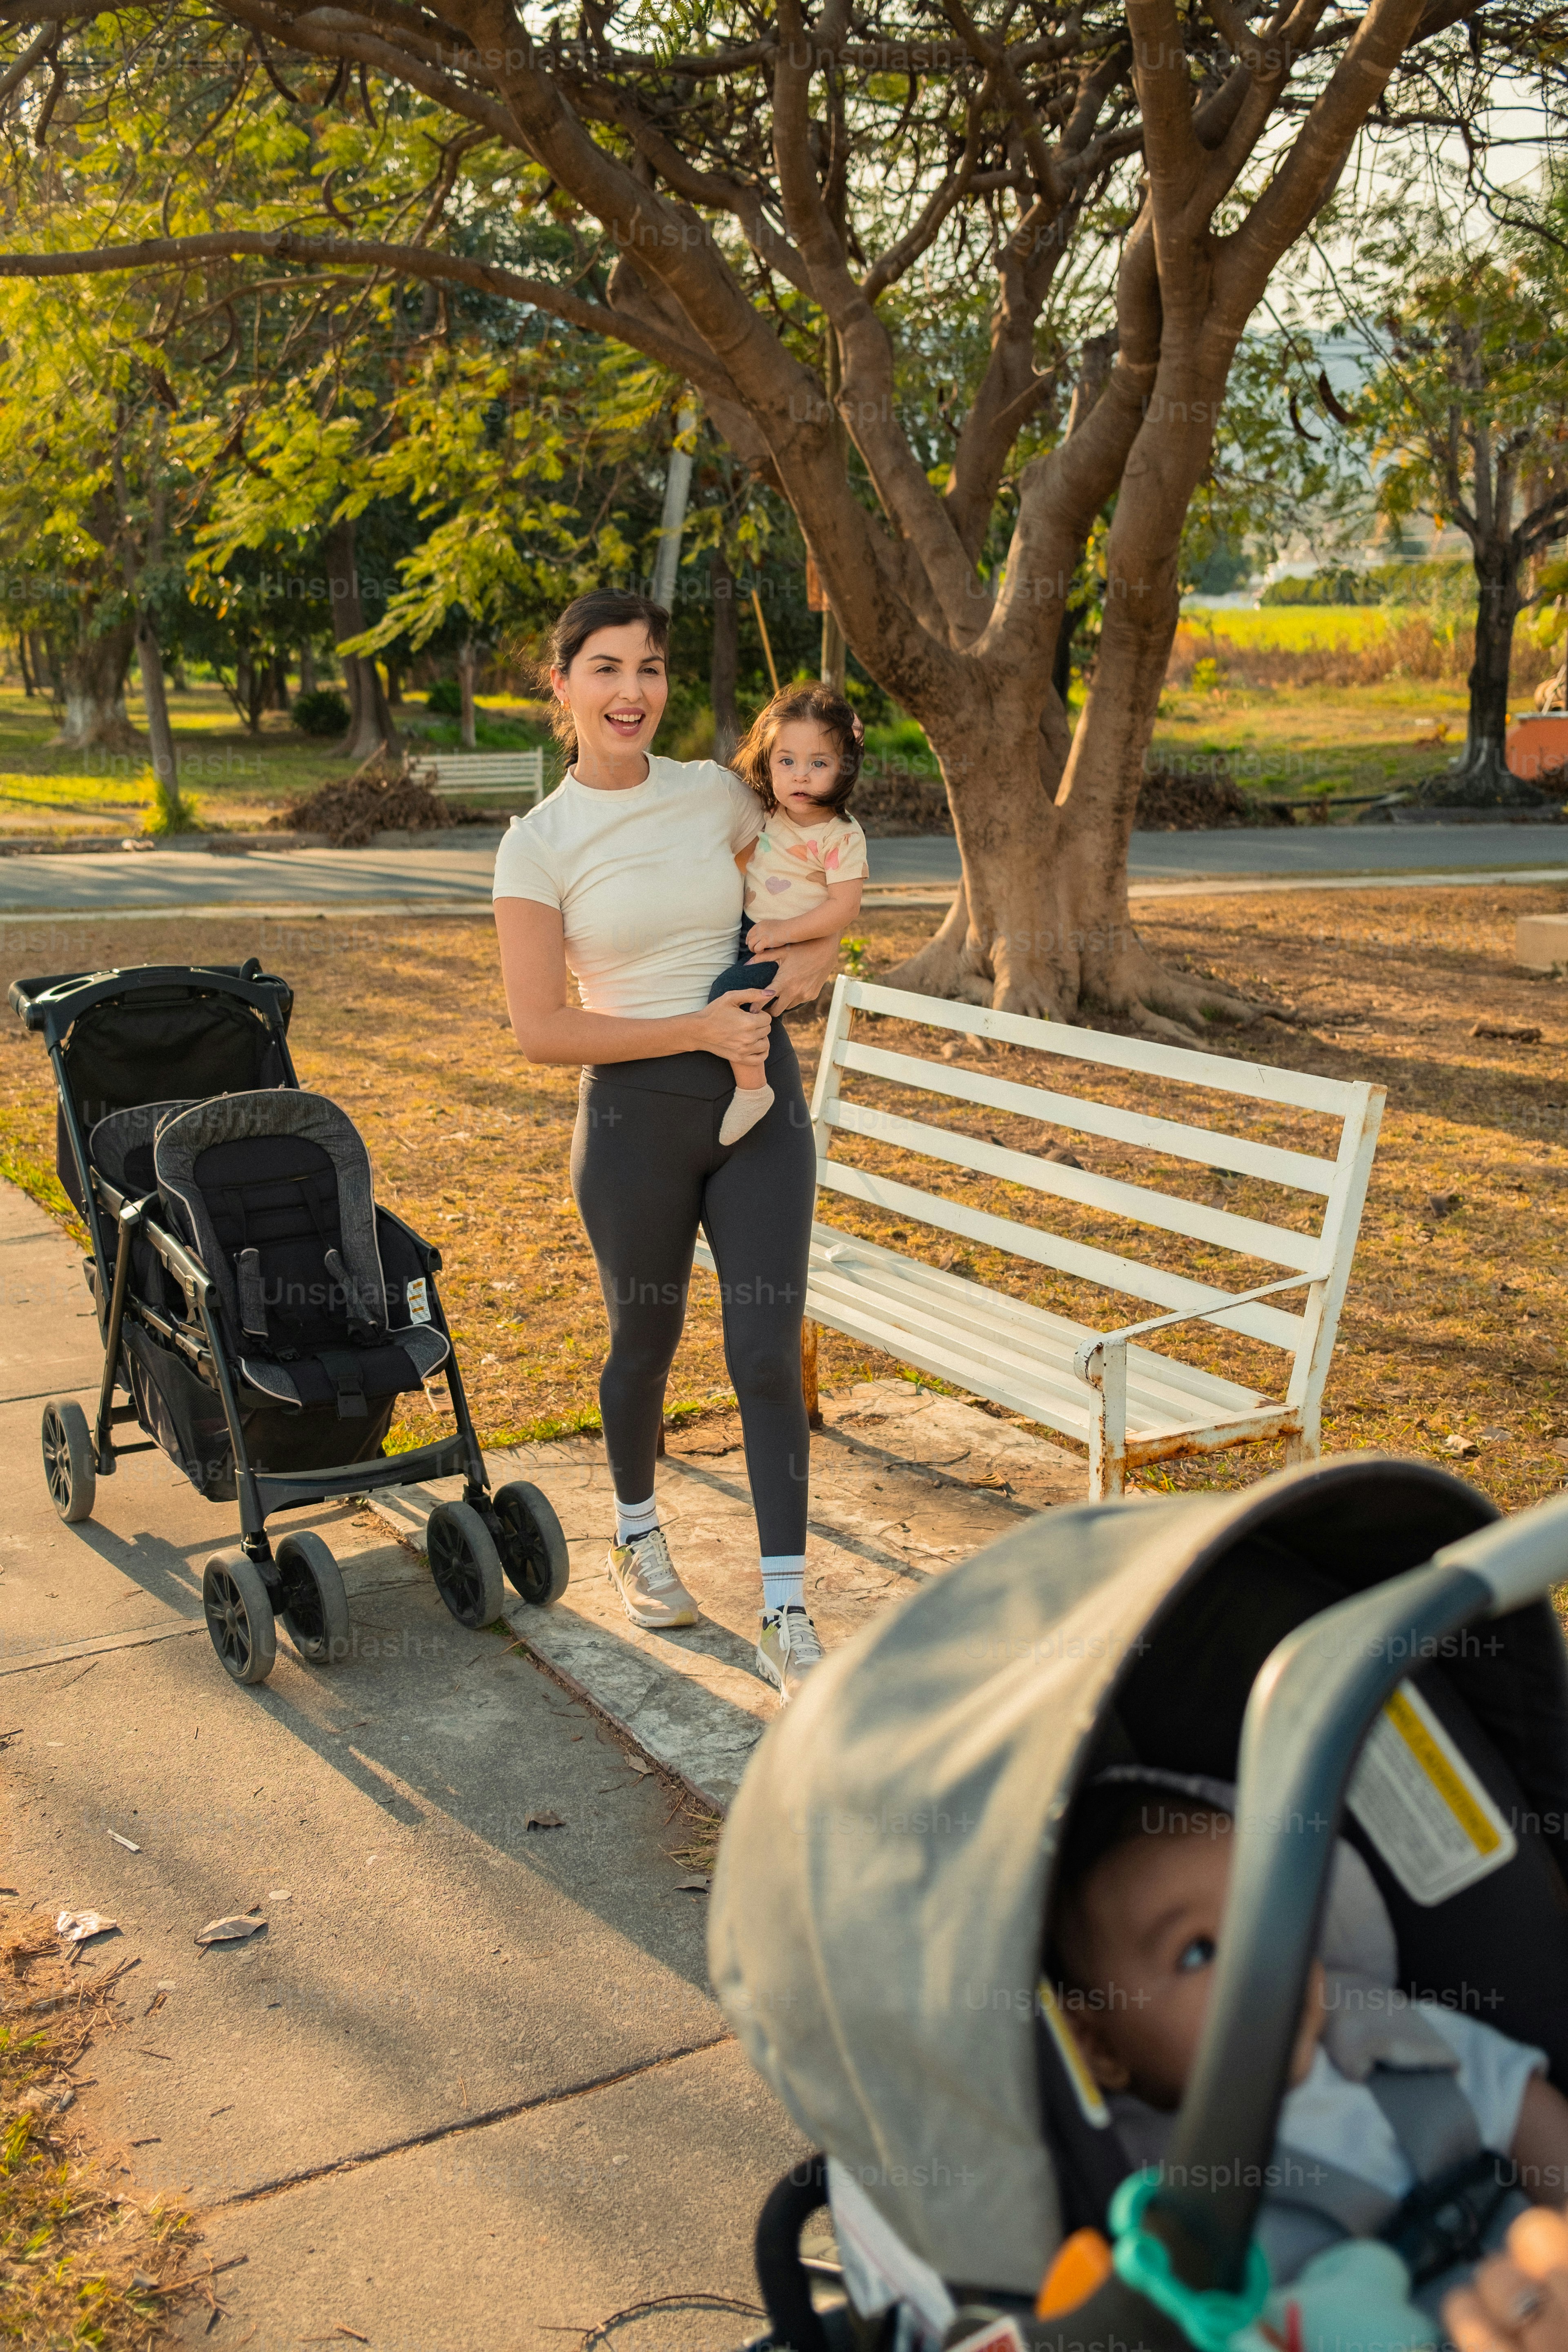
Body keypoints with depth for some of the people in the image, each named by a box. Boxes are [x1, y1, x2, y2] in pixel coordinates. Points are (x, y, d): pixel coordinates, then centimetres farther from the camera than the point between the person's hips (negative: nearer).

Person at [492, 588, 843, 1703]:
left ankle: (787, 1618, 7)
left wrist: (791, 978, -8)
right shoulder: (538, 844, -6)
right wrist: (698, 1027, -17)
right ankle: (638, 1538, 43)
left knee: (768, 1355, -2)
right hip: (637, 1111, -2)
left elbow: (819, 928, 15)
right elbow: (541, 1028, -11)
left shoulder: (717, 794, 3)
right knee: (645, 1344, 15)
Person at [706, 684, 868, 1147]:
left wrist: (785, 931, -25)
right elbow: (745, 854, 21)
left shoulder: (841, 836, -19)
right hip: (749, 928, 8)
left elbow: (844, 907, -22)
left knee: (729, 991, -28)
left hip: (796, 945, -8)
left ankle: (752, 1088, -17)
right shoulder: (769, 814, 0)